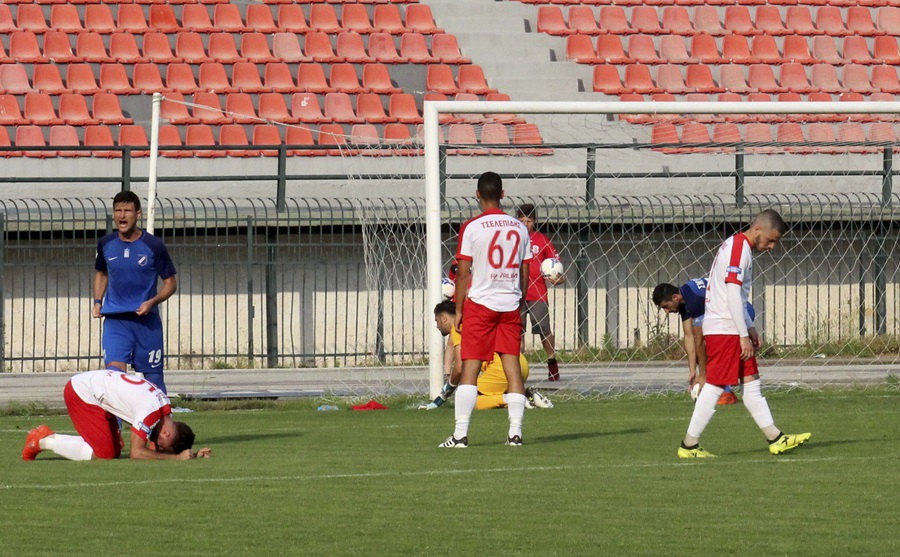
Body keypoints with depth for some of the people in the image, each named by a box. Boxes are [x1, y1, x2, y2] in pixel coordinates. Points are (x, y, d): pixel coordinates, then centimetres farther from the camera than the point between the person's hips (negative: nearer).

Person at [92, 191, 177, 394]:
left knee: (153, 377, 5)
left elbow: (171, 283, 1)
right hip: (115, 320, 1)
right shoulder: (106, 244, 3)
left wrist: (152, 302, -16)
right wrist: (97, 301, 7)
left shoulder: (154, 246, -6)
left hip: (147, 321, -1)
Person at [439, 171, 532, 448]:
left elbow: (463, 272, -6)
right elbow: (524, 273, 10)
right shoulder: (519, 228, 6)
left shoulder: (471, 228, -7)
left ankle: (460, 433, -7)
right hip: (510, 305, 4)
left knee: (470, 368, -3)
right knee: (512, 365, 4)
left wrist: (459, 310, 1)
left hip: (480, 303, -4)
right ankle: (515, 432, 0)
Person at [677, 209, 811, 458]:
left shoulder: (739, 247, 18)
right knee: (714, 386, -8)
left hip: (731, 330, 11)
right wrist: (744, 336, -18)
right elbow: (733, 296, -20)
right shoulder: (739, 249, -14)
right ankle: (689, 445, -4)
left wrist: (750, 328, 20)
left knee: (751, 382, 9)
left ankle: (775, 438, 9)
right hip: (724, 330, -11)